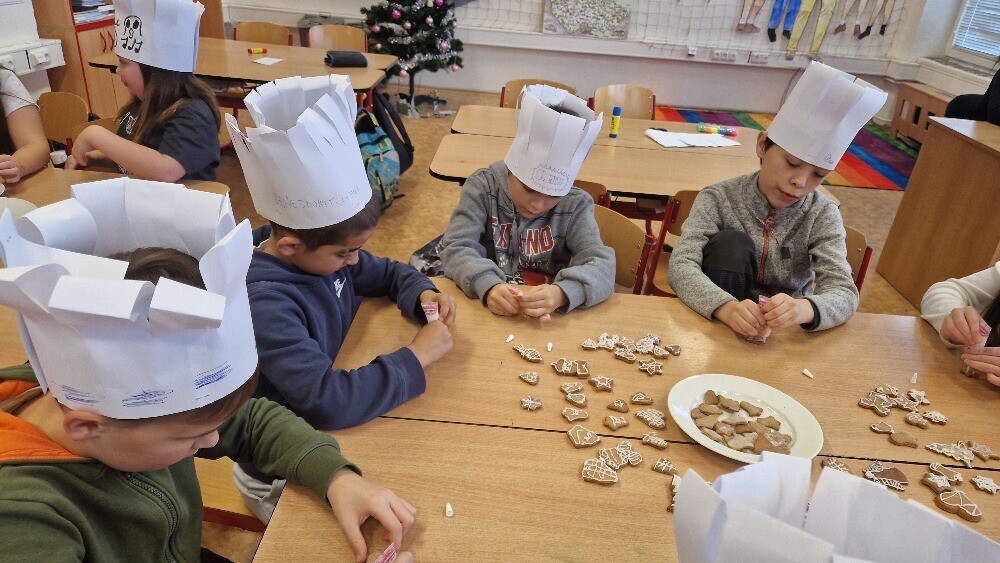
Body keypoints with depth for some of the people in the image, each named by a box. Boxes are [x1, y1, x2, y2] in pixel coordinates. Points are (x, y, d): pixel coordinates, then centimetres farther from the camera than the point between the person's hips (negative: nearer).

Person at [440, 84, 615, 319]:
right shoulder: (484, 186, -6)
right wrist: (487, 286, -34)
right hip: (489, 309, 1)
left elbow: (601, 266, -15)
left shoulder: (576, 204, -6)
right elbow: (456, 248, -14)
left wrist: (562, 293, -36)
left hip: (549, 320, 0)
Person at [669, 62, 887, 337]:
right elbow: (681, 266, -24)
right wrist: (725, 307, -45)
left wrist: (803, 309, -43)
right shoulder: (719, 199, -12)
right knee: (731, 244, -24)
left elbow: (843, 292, -18)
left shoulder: (822, 216, -7)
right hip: (718, 331, -1)